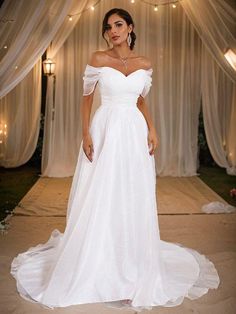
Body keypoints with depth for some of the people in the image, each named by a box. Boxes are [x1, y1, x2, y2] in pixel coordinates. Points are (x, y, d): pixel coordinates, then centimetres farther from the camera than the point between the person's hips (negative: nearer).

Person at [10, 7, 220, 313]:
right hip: (105, 131, -2)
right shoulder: (98, 60, -1)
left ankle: (133, 263, 23)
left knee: (135, 200, 6)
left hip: (135, 133, 3)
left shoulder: (144, 64, 7)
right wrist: (86, 134, -7)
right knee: (99, 199, 1)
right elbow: (86, 98, 3)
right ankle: (96, 267, 17)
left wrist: (152, 129, 3)